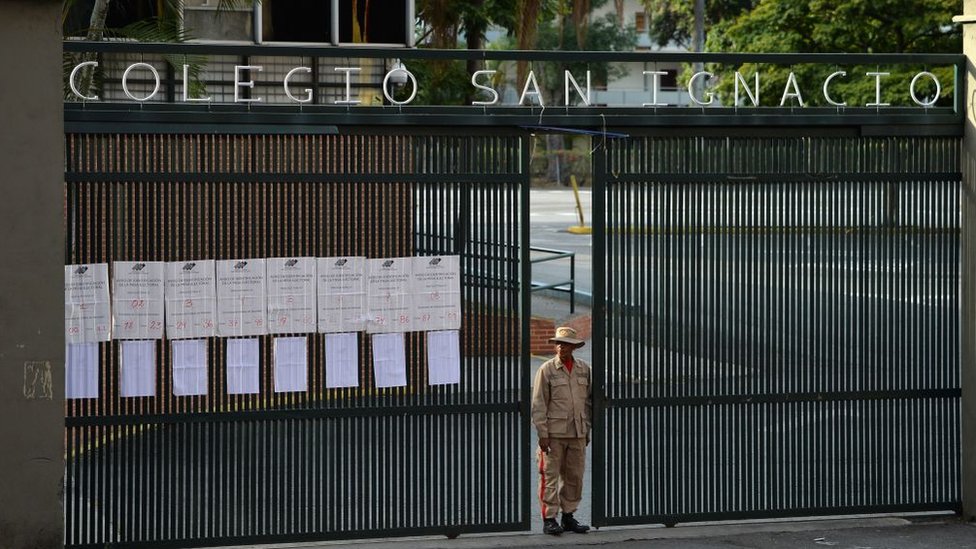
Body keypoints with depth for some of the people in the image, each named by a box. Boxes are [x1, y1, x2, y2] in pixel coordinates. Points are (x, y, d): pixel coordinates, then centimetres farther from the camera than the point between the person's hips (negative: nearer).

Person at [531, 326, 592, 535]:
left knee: (574, 477, 8)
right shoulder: (547, 369, -3)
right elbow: (538, 404, -5)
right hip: (554, 433, -4)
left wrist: (587, 430, 13)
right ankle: (549, 519, 1)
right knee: (550, 476, -3)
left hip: (578, 434, 4)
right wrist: (542, 433, -10)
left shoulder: (584, 369, 10)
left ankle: (568, 516, 18)